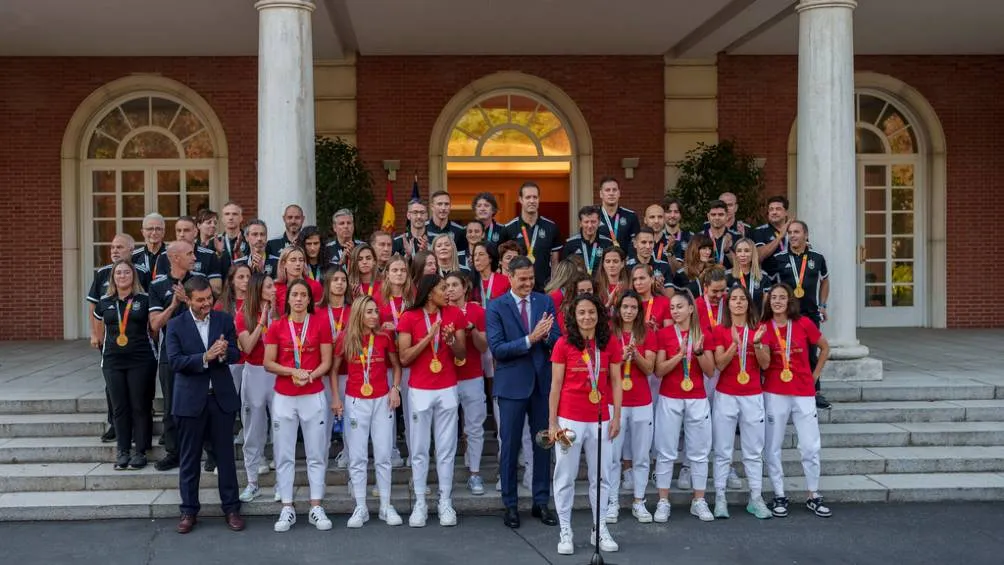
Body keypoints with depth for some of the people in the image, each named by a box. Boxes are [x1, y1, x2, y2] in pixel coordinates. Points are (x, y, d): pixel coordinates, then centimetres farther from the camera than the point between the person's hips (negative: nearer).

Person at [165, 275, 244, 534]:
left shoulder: (224, 320, 4)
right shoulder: (175, 325, -2)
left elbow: (235, 355, -1)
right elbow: (175, 361, -11)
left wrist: (224, 352, -23)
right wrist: (206, 357, -24)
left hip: (222, 397, 1)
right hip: (190, 399, -1)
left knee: (225, 456, 7)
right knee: (189, 459, 7)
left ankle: (231, 508, 17)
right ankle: (189, 511, 19)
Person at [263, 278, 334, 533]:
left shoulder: (320, 324, 0)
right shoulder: (276, 327, 1)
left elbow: (326, 362, -1)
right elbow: (268, 363, -1)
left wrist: (309, 376, -18)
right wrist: (292, 371, -16)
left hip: (314, 396, -1)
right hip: (283, 397, 1)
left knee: (316, 454, 4)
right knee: (284, 454, 5)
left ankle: (316, 508, 12)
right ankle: (287, 509, 13)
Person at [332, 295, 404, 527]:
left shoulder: (384, 338, -1)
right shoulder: (345, 339, -4)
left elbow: (396, 366, 11)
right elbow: (334, 369, 6)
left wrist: (395, 388, -2)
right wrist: (335, 397, 0)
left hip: (382, 401, 1)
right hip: (355, 402, -1)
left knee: (383, 456, 4)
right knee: (357, 458, 4)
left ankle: (386, 507, 13)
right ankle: (360, 508, 12)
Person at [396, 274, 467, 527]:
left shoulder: (455, 314, 1)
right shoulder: (409, 317, -5)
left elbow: (462, 354, 4)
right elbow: (404, 358, -8)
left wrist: (451, 340, -16)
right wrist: (428, 337, -17)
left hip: (447, 390, 2)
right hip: (419, 390, -1)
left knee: (446, 449, 5)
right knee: (419, 449, 5)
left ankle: (445, 502, 14)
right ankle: (419, 504, 13)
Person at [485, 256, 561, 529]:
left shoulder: (545, 302, 4)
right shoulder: (496, 307, -5)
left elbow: (557, 341, 0)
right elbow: (497, 349, -13)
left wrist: (546, 335, -22)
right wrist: (530, 339, -23)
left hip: (543, 382, 3)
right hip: (513, 384, -3)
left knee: (543, 444, 10)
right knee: (510, 446, 5)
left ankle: (541, 502, 23)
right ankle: (510, 505, 17)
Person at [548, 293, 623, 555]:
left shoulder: (611, 343, 1)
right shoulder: (563, 344, -5)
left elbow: (616, 382, 6)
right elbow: (555, 385, -3)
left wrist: (617, 417, 1)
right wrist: (552, 422, -5)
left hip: (600, 419, 2)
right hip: (569, 419, -2)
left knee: (601, 476, 11)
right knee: (565, 476, 6)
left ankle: (600, 529, 24)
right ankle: (565, 532, 16)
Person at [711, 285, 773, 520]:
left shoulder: (758, 329, 7)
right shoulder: (720, 331, 1)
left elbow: (765, 364, 0)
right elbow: (719, 364, -9)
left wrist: (757, 343, -16)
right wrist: (735, 343, -21)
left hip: (752, 396, 2)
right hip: (726, 396, -2)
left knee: (754, 451, 6)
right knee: (723, 450, 1)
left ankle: (756, 498, 12)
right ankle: (720, 498, 6)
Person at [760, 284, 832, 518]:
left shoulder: (803, 323, 0)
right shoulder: (763, 327, -1)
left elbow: (825, 347, 13)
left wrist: (815, 375, 8)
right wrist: (762, 345, -18)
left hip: (804, 393, 1)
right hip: (774, 394, 0)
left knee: (811, 446, 3)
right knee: (772, 447, 3)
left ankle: (814, 497, 17)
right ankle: (779, 497, 15)